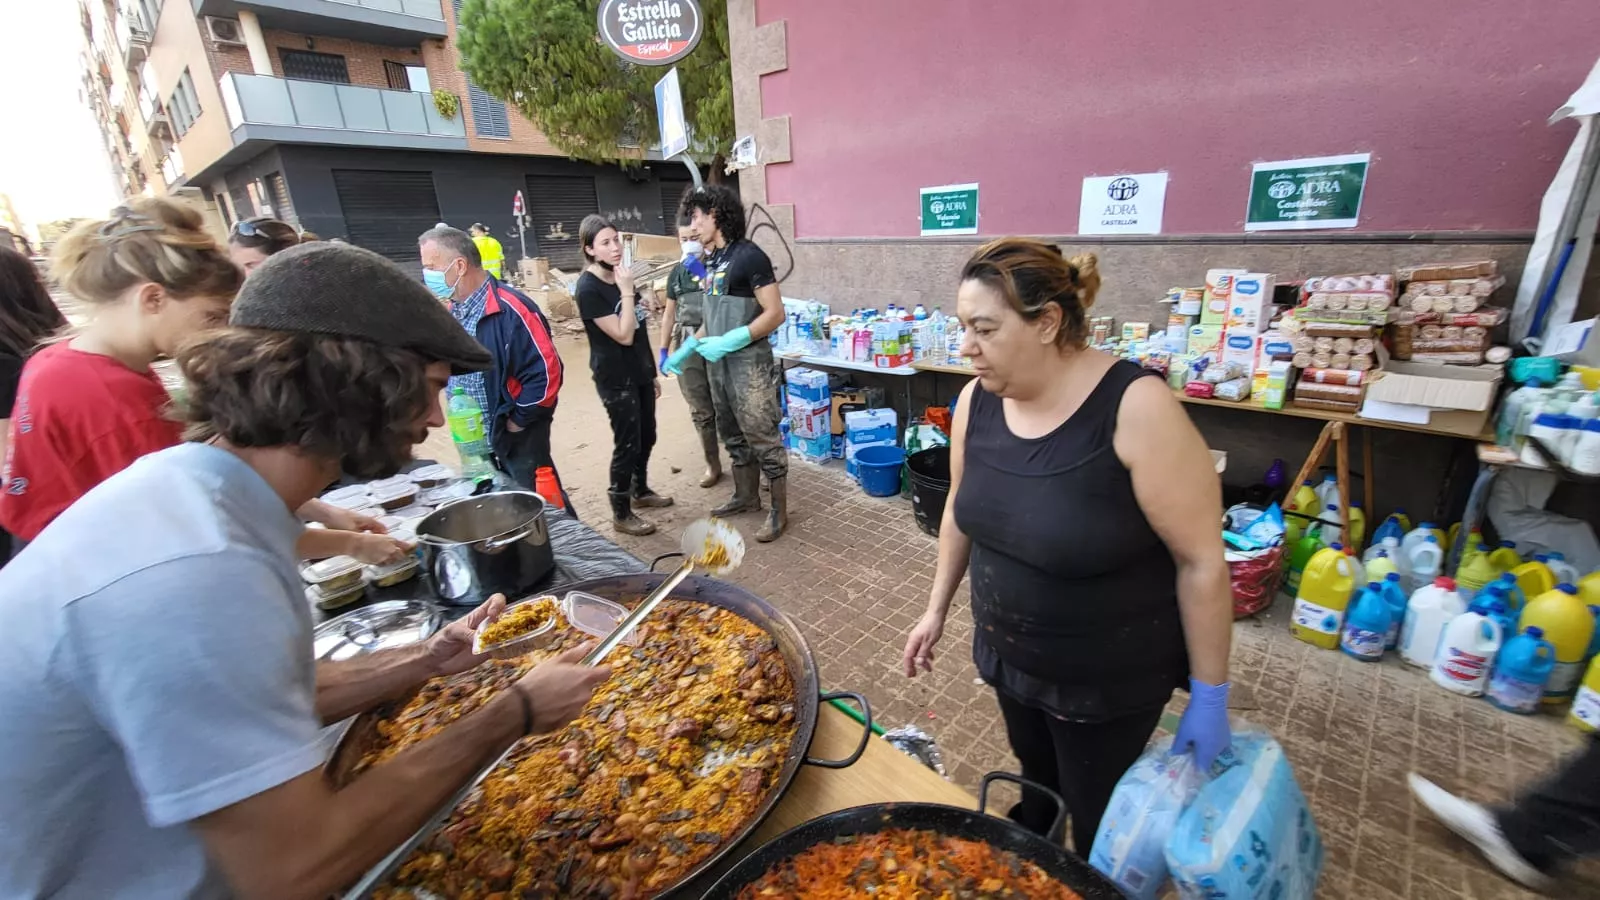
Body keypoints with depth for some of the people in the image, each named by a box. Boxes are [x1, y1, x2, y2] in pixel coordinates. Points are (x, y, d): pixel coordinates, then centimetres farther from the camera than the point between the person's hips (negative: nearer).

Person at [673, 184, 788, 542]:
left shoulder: (749, 256, -13)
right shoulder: (712, 260, 12)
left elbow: (775, 314, -18)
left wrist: (730, 342, -23)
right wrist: (687, 348, 15)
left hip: (749, 364, -8)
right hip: (718, 364, 9)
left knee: (763, 439, -1)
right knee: (735, 436, 17)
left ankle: (779, 510, 10)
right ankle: (746, 495, 33)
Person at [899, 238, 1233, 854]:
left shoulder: (1136, 409, -27)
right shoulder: (976, 400, -10)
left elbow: (1202, 561, -19)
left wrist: (1209, 696, -11)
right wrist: (937, 608, 10)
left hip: (1110, 679, -5)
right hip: (1006, 656, 5)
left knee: (1095, 819, 18)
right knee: (1035, 775, 28)